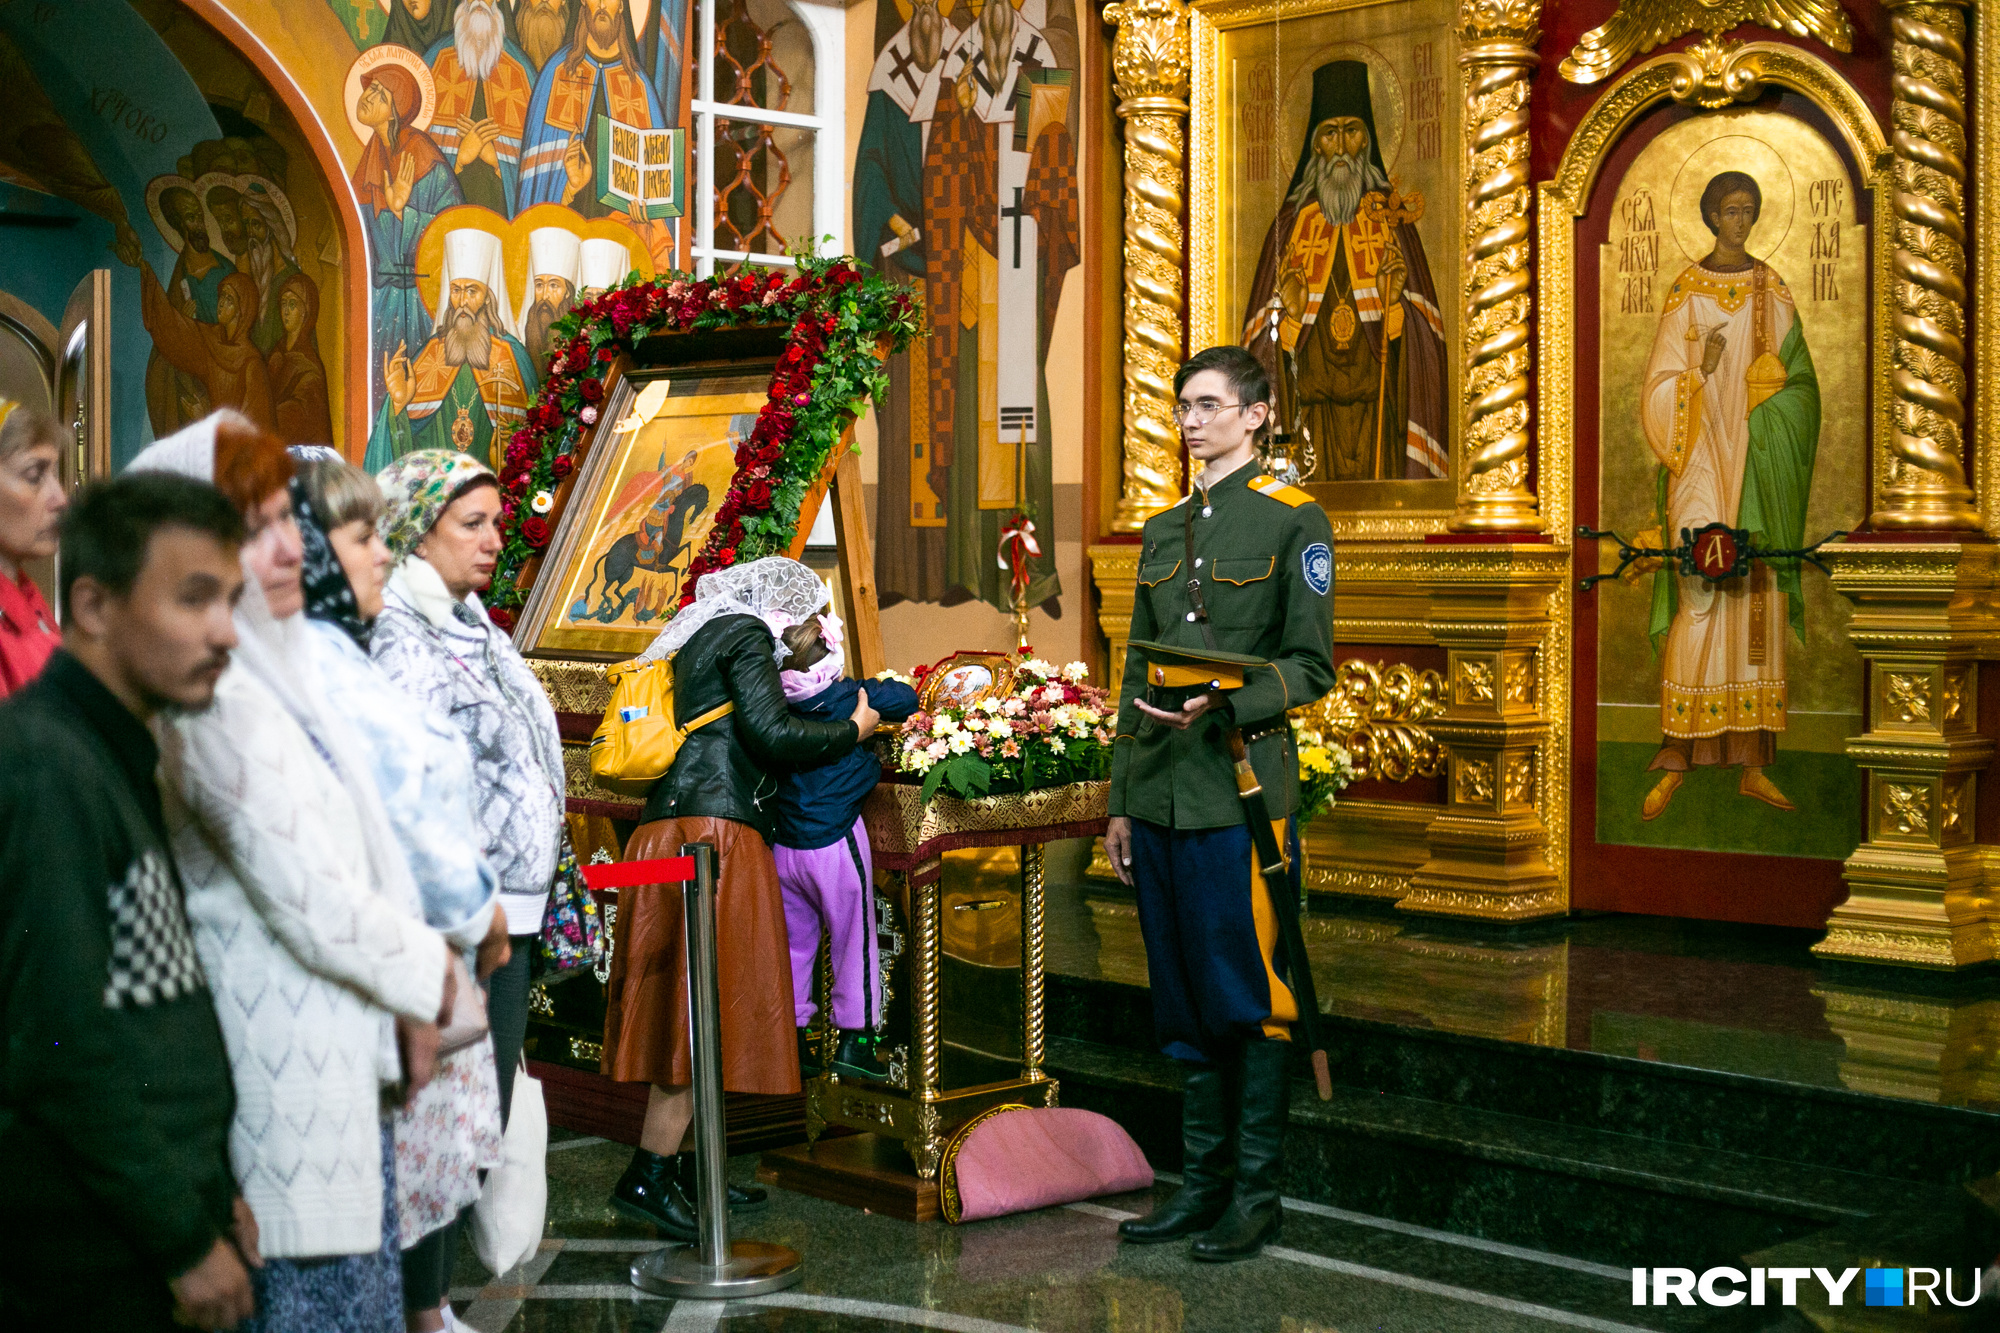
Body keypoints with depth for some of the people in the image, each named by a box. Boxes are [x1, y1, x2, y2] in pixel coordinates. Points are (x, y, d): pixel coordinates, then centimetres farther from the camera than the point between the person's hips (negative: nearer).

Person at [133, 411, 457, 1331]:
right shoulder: (218, 705, -20)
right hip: (293, 1080, -10)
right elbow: (314, 909, -19)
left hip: (341, 1061, 10)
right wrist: (430, 978, -3)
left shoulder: (272, 671, 11)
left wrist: (404, 994, 8)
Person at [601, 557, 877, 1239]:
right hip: (713, 831, -10)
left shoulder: (699, 640, 27)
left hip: (670, 827, 10)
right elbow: (772, 732, -12)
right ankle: (647, 1176, -10)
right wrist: (854, 729, 1)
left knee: (688, 1004, 11)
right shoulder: (745, 635, -1)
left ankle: (677, 1164, 14)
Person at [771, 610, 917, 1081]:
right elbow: (905, 699, -4)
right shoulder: (846, 698, -13)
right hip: (835, 842, -4)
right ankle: (854, 1039, 8)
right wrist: (877, 690, 15)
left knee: (794, 941, 15)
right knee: (855, 940, 7)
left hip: (781, 844, 4)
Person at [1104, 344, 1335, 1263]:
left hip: (1242, 792, -6)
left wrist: (1222, 705, -22)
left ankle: (1256, 1195, 8)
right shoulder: (1164, 532, 16)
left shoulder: (1293, 522, -2)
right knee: (1183, 1000, 10)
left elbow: (1309, 667, -5)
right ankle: (1201, 1183, 19)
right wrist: (1121, 801, 14)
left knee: (1249, 997, -2)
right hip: (1161, 798, 6)